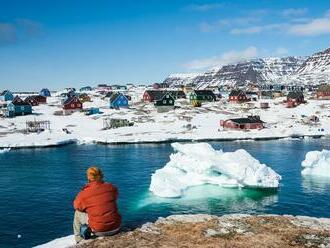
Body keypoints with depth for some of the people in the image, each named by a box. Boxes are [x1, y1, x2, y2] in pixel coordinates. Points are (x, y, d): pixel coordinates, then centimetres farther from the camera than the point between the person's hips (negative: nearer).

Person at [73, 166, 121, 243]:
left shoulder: (83, 194, -11)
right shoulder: (111, 187, -3)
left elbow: (76, 206, 10)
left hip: (99, 231, -3)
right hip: (116, 228, 3)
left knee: (78, 213, 20)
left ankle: (79, 242, 29)